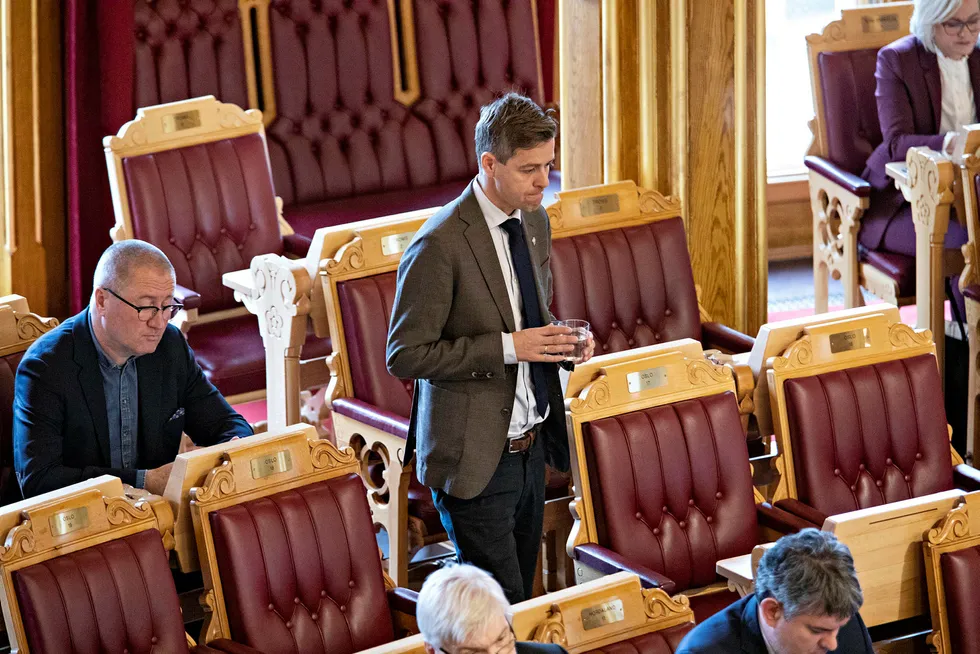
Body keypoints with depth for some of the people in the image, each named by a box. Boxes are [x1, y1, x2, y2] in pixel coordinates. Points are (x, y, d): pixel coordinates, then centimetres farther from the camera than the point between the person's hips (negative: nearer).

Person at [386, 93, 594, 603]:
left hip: (529, 445, 8)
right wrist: (508, 347, -22)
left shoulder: (534, 221, 7)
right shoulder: (439, 245, -19)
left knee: (521, 595, 13)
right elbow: (405, 355, -18)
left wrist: (558, 339, -1)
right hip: (475, 459, -8)